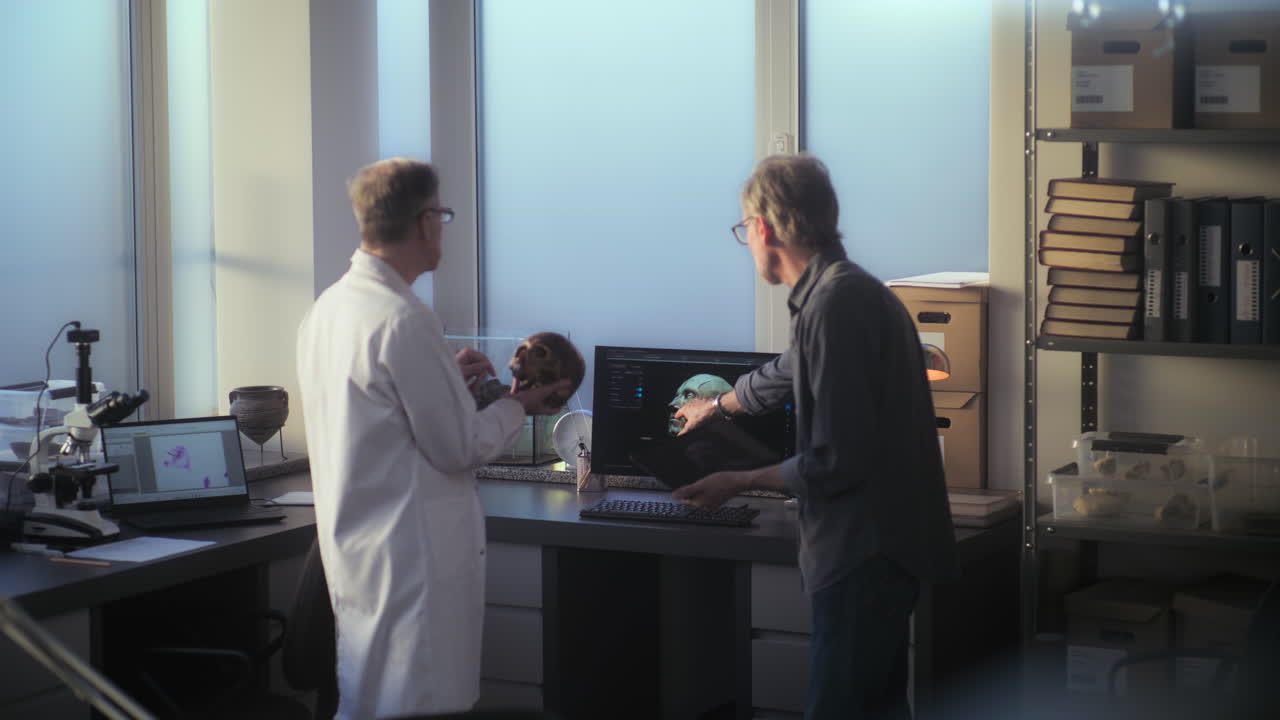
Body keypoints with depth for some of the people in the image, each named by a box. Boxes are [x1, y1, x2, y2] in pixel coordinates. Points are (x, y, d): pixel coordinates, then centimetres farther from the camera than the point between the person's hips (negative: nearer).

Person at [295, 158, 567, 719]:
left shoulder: (325, 309, 8)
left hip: (351, 547, 10)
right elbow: (459, 448, -14)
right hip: (414, 560, -10)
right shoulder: (404, 320, -20)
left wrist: (448, 377, 21)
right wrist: (518, 406, 2)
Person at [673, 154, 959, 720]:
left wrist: (740, 483, -7)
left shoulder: (835, 303, -19)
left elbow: (838, 461, -22)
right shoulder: (850, 290, 14)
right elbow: (787, 374, 36)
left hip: (865, 554, -10)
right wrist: (717, 405, 55)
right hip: (880, 545, 10)